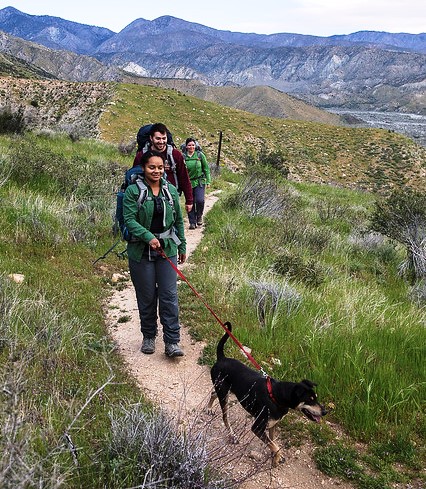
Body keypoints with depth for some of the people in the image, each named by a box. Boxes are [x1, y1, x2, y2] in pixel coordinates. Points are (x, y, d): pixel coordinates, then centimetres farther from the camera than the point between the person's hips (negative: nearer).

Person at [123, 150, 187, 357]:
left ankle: (172, 342, 4)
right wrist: (148, 237, -25)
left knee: (169, 296, -1)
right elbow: (129, 219, -13)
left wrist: (182, 247, 18)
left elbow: (178, 220, 16)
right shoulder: (133, 190, -6)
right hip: (141, 252, -2)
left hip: (167, 249, 3)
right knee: (146, 297, 8)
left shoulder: (171, 190, 7)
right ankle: (148, 337, 27)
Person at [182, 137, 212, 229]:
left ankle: (199, 216, 13)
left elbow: (206, 168, 6)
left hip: (200, 182, -1)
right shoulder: (183, 156, -1)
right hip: (188, 183, 1)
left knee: (200, 200, -15)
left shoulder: (200, 155, 0)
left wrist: (208, 181, 3)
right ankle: (192, 222, 15)